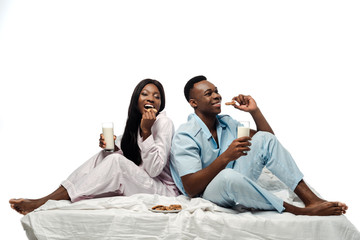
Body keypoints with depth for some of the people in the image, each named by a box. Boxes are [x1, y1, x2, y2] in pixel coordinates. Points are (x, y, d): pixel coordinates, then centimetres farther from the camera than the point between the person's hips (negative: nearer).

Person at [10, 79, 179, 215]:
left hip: (164, 190, -7)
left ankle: (43, 203, -26)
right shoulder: (135, 122, 11)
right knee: (104, 155, -7)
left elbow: (154, 169, -20)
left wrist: (146, 131, -27)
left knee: (115, 161, -26)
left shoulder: (163, 123, -12)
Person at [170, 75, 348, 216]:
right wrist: (225, 157, -32)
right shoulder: (185, 137, -15)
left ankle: (311, 199, -19)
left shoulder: (226, 123, 9)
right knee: (228, 176, -42)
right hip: (206, 193, -7)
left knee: (264, 138, -9)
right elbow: (191, 188, -23)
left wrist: (254, 111, -2)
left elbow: (267, 139, 15)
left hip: (235, 185, 7)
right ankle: (298, 211, -30)